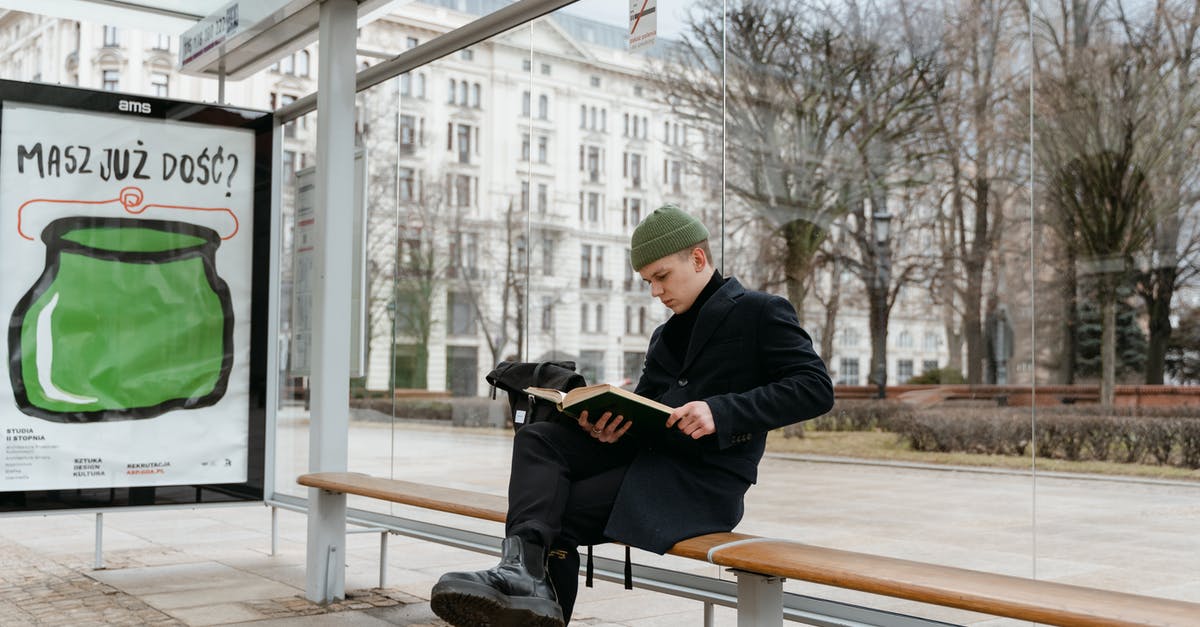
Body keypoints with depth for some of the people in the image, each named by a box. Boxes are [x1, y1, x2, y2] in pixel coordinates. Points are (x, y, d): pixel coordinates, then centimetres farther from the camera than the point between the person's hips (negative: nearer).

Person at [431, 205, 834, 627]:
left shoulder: (760, 311, 0)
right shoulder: (666, 335, 24)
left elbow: (816, 387, -11)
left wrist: (722, 411, -23)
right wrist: (611, 425, -7)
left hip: (705, 479, -8)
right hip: (646, 448, 8)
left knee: (562, 512, -24)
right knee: (537, 439, -16)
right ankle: (524, 566, -35)